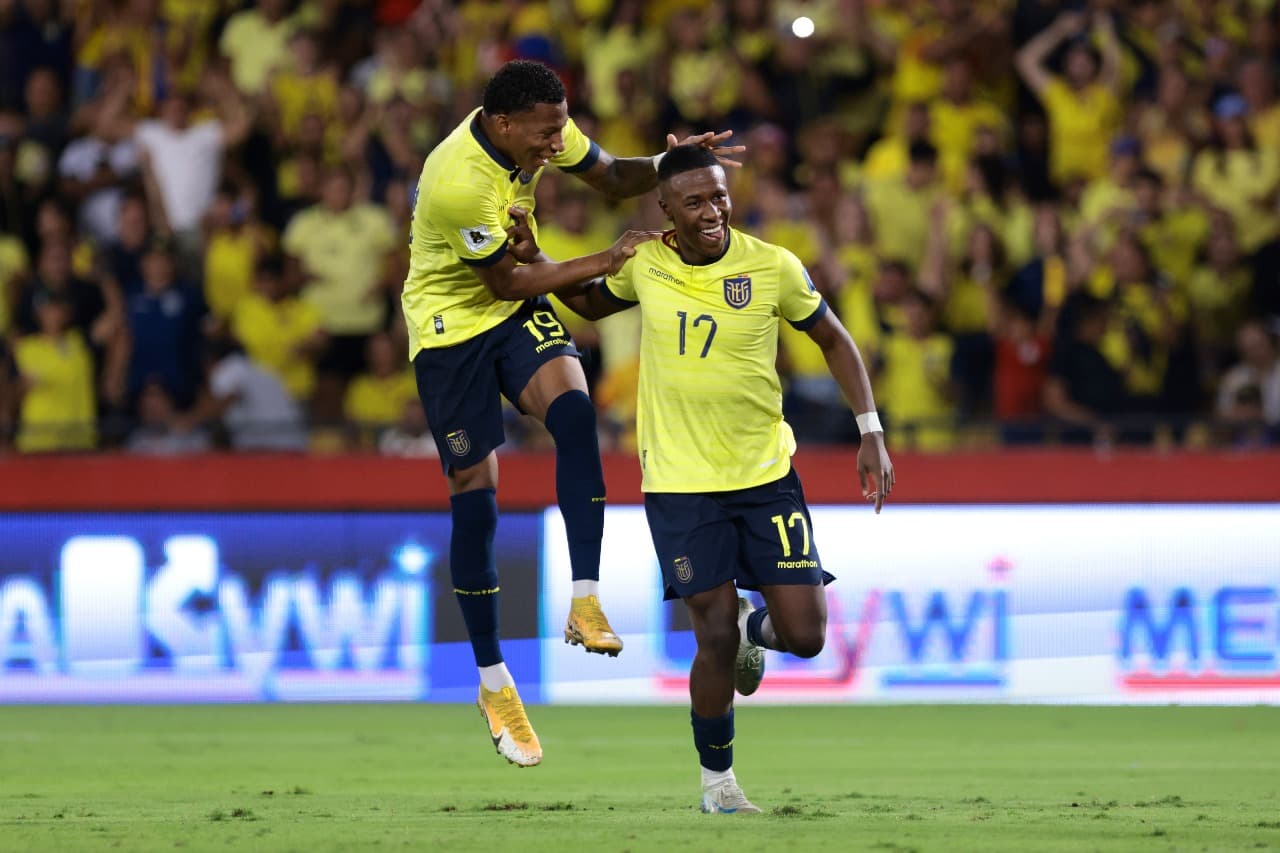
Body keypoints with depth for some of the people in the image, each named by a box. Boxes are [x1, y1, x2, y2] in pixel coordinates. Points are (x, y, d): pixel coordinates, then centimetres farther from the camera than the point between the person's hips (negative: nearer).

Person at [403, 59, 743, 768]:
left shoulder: (540, 132, -10)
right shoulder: (457, 182, -31)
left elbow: (612, 178, 6)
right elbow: (507, 280, -21)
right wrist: (605, 263, -22)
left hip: (518, 309, 6)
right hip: (451, 319, -5)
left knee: (573, 409, -24)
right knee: (475, 489, -4)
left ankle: (584, 603, -25)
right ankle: (492, 682, 9)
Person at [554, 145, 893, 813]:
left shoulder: (772, 266, -8)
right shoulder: (644, 265, -3)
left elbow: (834, 341, 6)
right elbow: (590, 303, 20)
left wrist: (870, 432, -2)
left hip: (766, 475, 0)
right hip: (680, 483, 0)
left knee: (805, 635, -5)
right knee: (716, 639, -6)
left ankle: (754, 628, 33)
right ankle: (716, 778, 16)